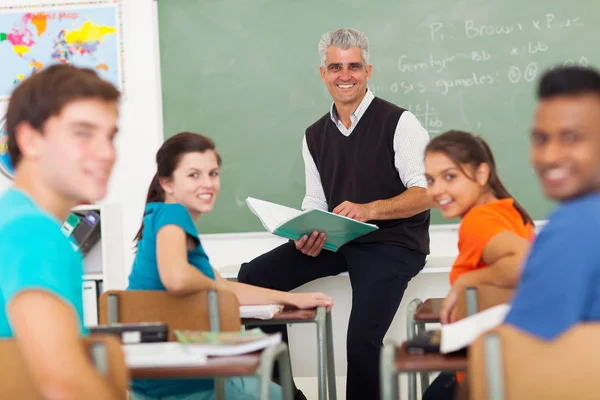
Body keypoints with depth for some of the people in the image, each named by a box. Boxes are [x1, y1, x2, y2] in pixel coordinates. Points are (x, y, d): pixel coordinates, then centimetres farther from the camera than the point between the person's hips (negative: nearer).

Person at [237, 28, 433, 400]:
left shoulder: (398, 122, -8)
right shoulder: (315, 136, 11)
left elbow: (427, 193, -16)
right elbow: (314, 203, 14)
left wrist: (368, 210, -31)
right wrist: (307, 235, -10)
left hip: (393, 243, -6)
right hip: (337, 241, 6)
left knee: (362, 338, -28)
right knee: (253, 276, -9)